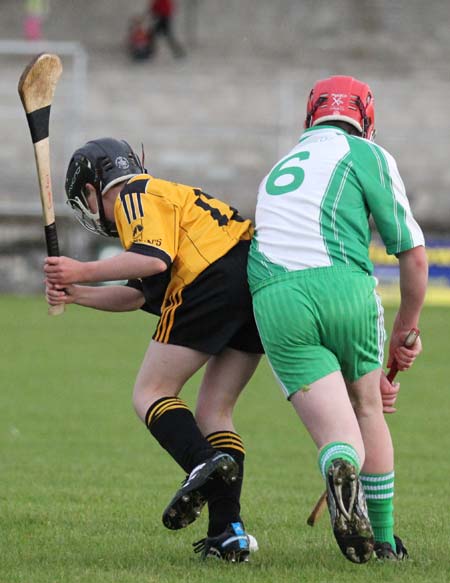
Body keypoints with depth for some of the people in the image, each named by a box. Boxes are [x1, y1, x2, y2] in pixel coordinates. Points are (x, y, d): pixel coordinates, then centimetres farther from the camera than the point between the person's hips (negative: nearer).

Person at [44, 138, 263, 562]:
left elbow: (154, 259, -13)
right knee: (213, 413, 11)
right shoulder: (165, 195, 34)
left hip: (215, 278, -9)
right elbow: (138, 295, 31)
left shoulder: (133, 195, 5)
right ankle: (228, 532, 0)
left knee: (150, 395, 0)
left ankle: (202, 464, -27)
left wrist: (84, 271, -7)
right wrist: (74, 293, 28)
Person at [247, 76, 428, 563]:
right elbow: (414, 254, 9)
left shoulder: (280, 170, 32)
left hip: (272, 300, 3)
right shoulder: (367, 155, 14)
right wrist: (404, 332, 27)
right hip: (343, 285, -3)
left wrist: (368, 370, 37)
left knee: (337, 432, -3)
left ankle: (342, 470, -38)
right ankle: (384, 539, 26)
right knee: (367, 408, 20)